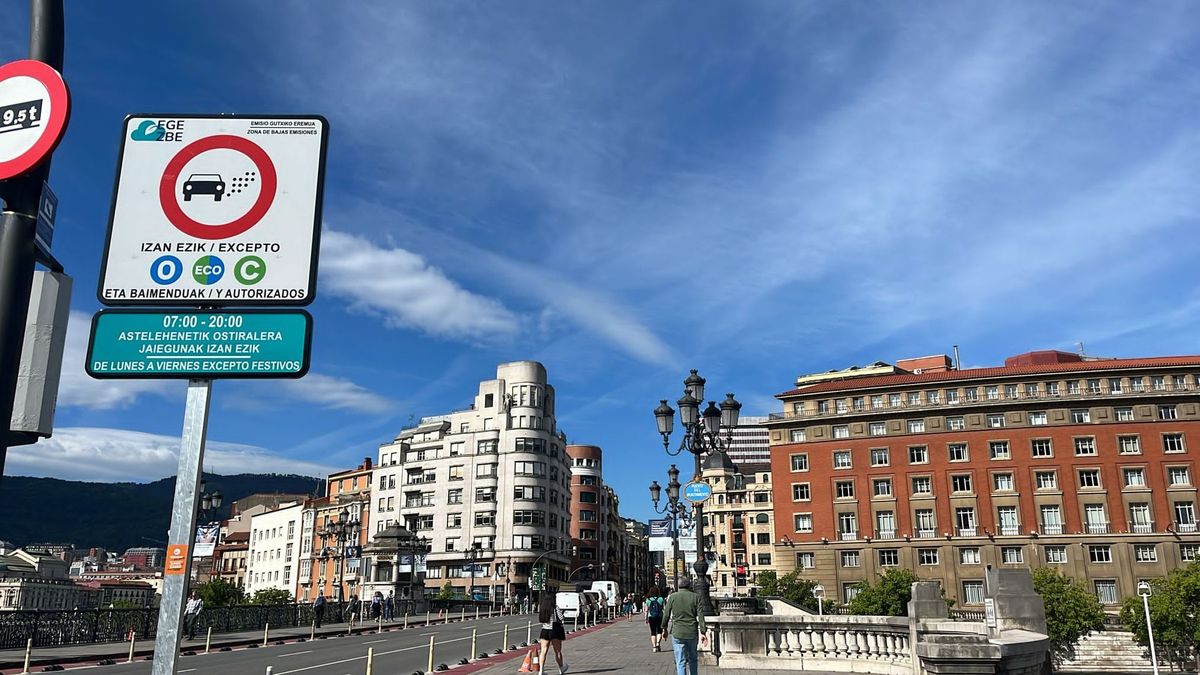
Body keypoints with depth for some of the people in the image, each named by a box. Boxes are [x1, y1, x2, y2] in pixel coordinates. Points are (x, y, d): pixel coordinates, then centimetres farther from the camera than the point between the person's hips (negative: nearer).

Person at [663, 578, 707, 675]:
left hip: (677, 634, -1)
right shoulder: (695, 597, -1)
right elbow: (700, 616, -5)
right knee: (693, 658, 21)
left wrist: (664, 629, 14)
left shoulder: (672, 597, -2)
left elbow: (666, 615, 2)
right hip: (692, 633, 1)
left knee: (680, 661, 2)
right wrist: (702, 632, -3)